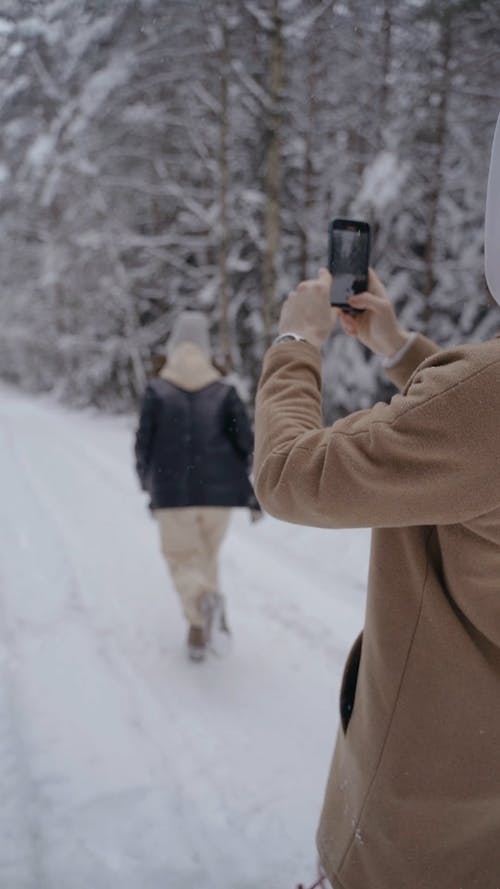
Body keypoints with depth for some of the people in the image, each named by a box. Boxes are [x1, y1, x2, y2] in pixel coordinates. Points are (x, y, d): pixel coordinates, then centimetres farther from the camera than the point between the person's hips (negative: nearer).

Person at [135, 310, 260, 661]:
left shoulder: (157, 391, -3)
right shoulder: (224, 391, 0)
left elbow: (144, 444, 1)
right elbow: (247, 442, -3)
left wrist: (148, 483, 18)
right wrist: (256, 494, 3)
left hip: (173, 492, -2)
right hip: (217, 490, 2)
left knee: (183, 558, 7)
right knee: (207, 554, 20)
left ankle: (205, 600, -23)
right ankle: (205, 623, 23)